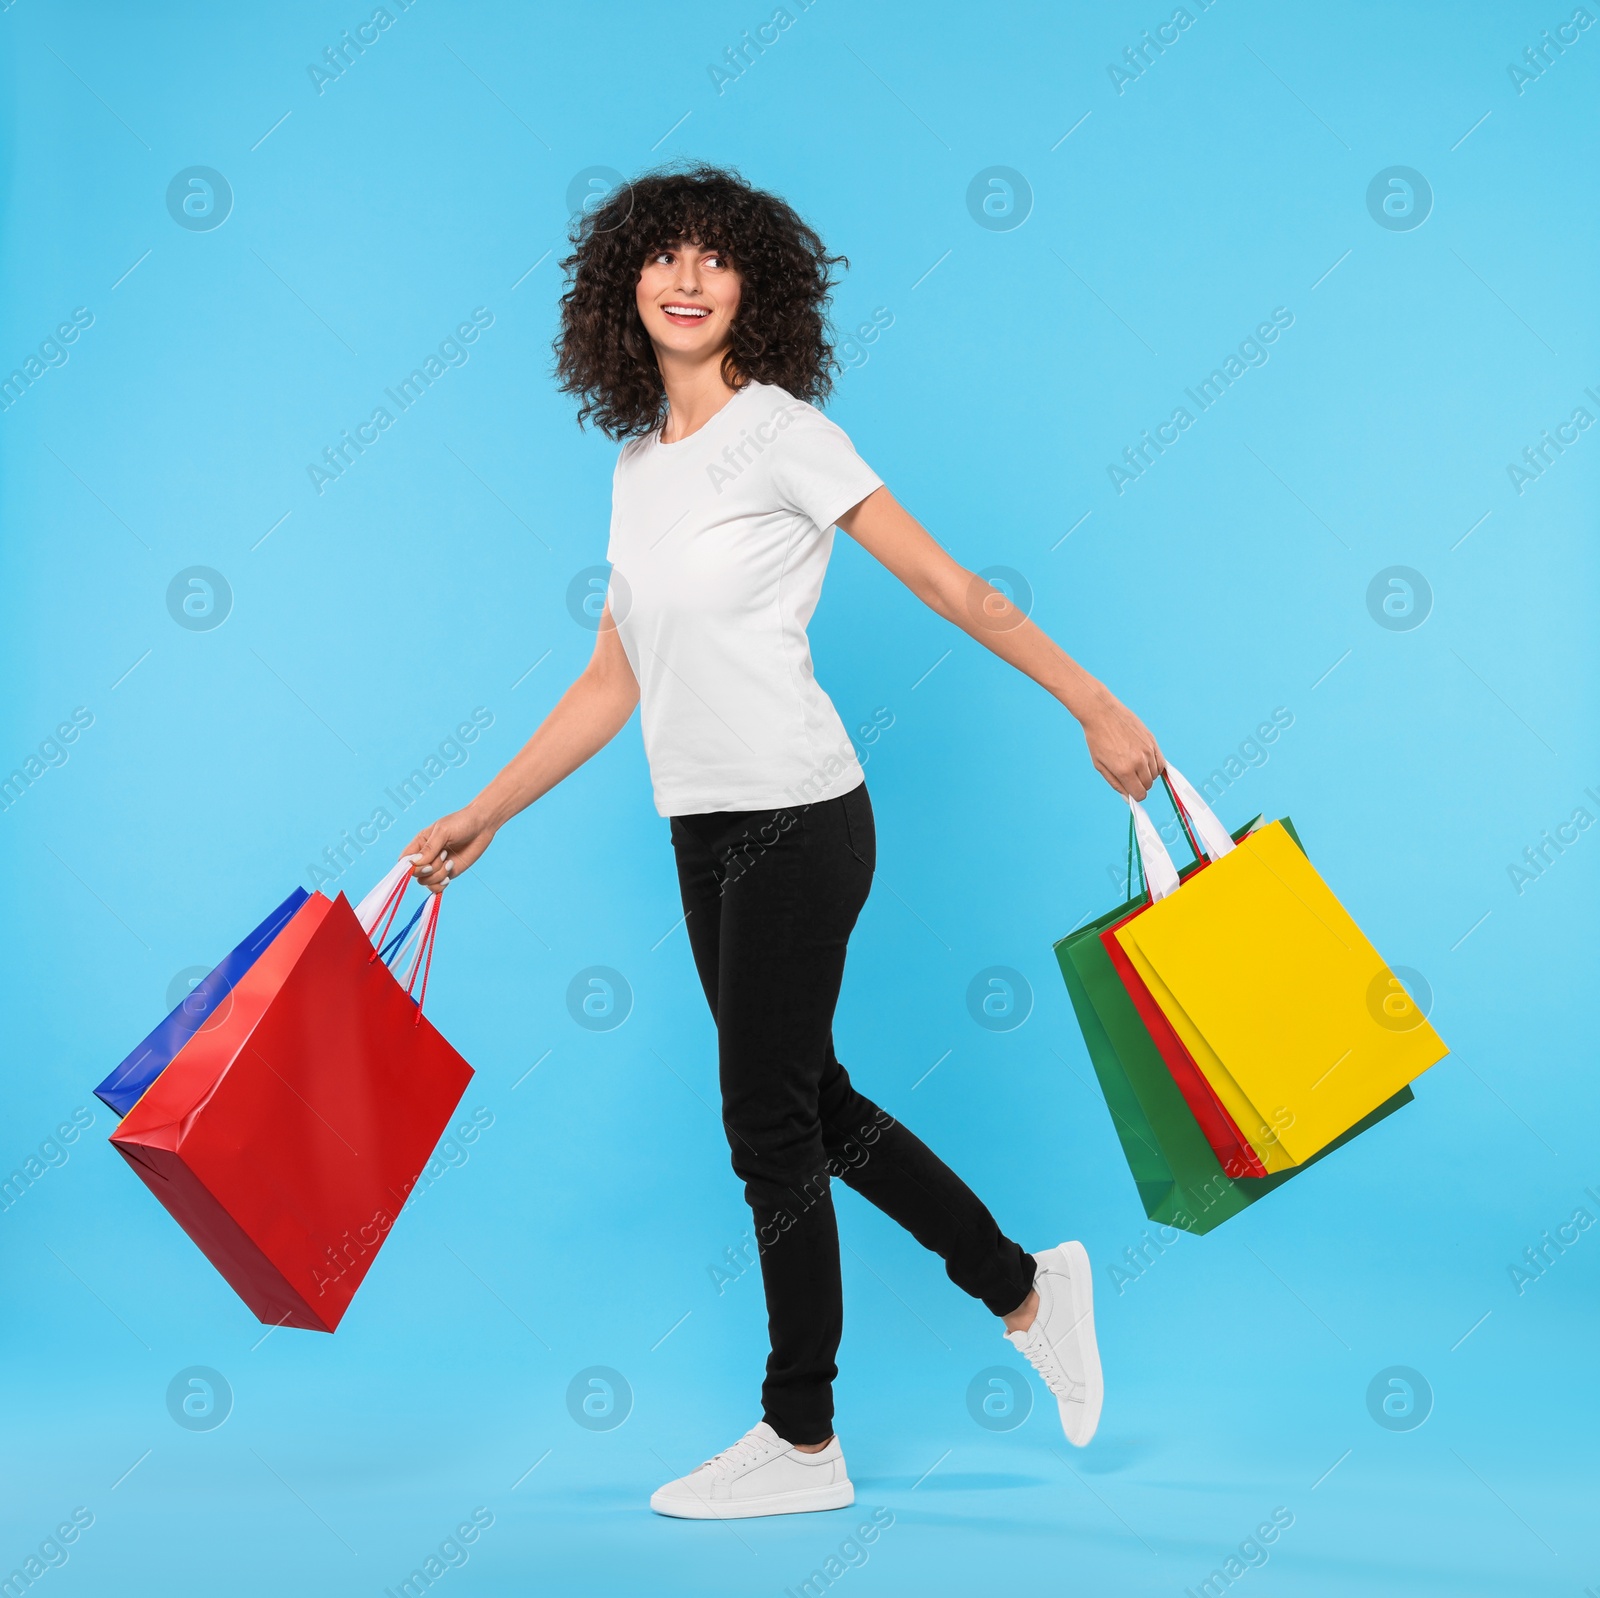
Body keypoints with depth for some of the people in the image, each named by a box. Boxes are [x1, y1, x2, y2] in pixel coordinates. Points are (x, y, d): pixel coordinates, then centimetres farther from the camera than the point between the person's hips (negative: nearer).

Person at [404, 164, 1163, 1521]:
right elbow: (613, 680, 17)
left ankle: (801, 1441, 16)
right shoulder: (638, 459, 13)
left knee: (767, 1120, 0)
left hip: (797, 821, -8)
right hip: (704, 835, 8)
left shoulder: (780, 432, -8)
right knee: (813, 1104, 15)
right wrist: (482, 817, 19)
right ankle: (1027, 1289, 32)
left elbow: (951, 587, -7)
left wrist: (1094, 707, -9)